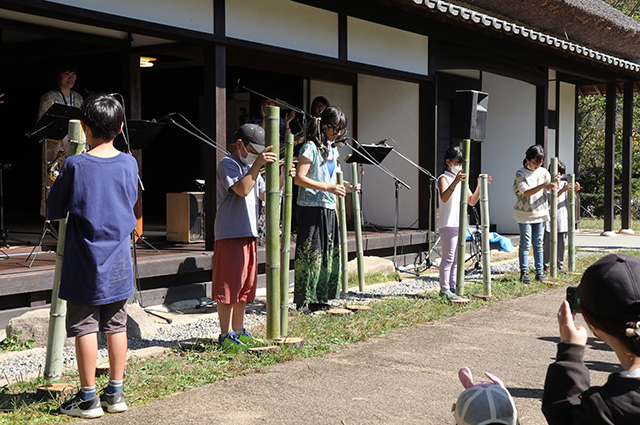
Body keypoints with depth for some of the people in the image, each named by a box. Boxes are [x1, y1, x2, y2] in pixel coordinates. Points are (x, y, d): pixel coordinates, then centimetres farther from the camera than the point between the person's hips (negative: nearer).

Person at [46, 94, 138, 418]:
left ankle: (88, 398, 9)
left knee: (85, 328, 3)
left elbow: (53, 211, -4)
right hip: (118, 263, 4)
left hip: (85, 263, -4)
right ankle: (115, 393, 19)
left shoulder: (75, 166, -12)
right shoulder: (128, 163, -2)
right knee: (116, 325, 11)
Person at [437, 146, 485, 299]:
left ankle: (452, 288, 16)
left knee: (456, 258, 10)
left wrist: (480, 186, 4)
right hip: (448, 224, -8)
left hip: (460, 224, 8)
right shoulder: (444, 178, -6)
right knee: (448, 258, -7)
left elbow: (472, 201, 18)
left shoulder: (461, 179, 20)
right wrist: (455, 182, -39)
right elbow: (444, 197, -26)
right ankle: (444, 289, -2)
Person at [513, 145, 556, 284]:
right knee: (525, 243, -3)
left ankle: (539, 272, 10)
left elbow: (553, 191, 7)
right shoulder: (520, 174, -6)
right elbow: (526, 192, -19)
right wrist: (542, 186, -31)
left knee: (538, 243, 6)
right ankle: (524, 272, 4)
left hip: (540, 212, 4)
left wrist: (556, 183, -13)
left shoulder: (543, 172, 6)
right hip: (525, 213, -3)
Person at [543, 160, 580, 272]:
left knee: (561, 242, 7)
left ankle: (560, 264, 18)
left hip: (562, 216, 5)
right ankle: (547, 265, 5)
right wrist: (562, 190, -28)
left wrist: (575, 190, -9)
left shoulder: (564, 183, 10)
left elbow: (569, 200, 8)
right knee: (548, 241, -3)